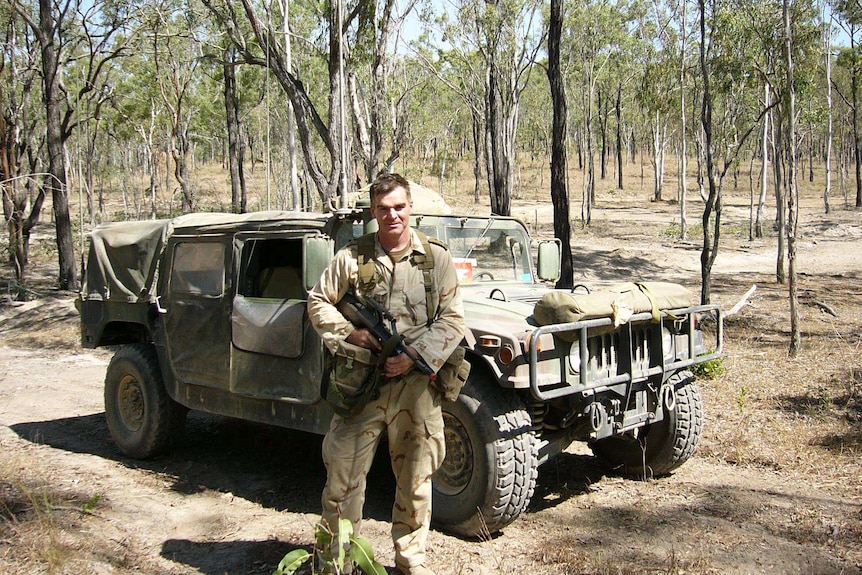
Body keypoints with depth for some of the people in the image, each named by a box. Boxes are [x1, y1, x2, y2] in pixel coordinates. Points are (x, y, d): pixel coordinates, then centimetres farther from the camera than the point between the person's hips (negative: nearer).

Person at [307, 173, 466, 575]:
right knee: (343, 471, 3)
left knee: (415, 478, 10)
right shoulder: (352, 257, 2)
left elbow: (452, 319, -1)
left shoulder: (437, 259, 1)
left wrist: (414, 355, -13)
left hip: (415, 384, 0)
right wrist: (349, 332, -9)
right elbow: (318, 303, 8)